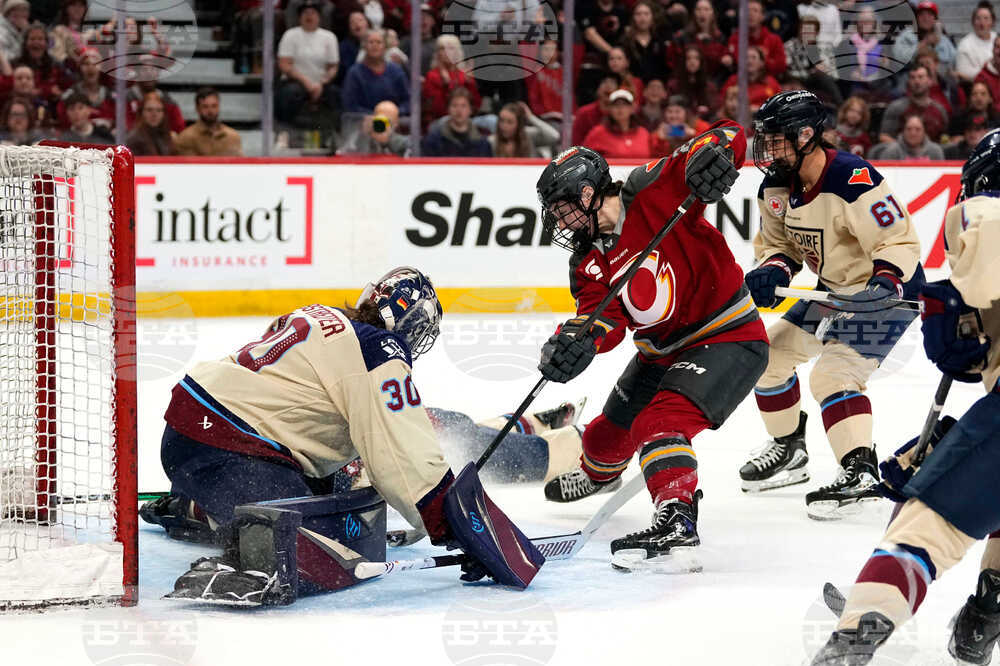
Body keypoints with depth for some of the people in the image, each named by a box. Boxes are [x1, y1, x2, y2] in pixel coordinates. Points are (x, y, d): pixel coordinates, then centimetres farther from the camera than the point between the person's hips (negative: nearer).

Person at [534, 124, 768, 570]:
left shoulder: (653, 192, -19)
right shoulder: (588, 262, -1)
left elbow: (728, 136, -21)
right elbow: (606, 319, -18)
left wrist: (710, 151, -45)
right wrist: (577, 338, -40)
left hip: (728, 339, -8)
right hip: (662, 353, 9)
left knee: (660, 423, -30)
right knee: (611, 429, 25)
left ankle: (678, 520, -42)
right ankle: (598, 473, 60)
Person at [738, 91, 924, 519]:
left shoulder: (854, 182, -31)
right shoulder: (776, 186, -5)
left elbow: (900, 241, -28)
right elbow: (779, 242, 8)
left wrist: (886, 280, -45)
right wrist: (773, 271, -13)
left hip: (887, 291, -9)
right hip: (833, 289, 9)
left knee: (833, 374, -24)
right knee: (770, 353, 11)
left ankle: (861, 472, -25)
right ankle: (789, 451, 28)